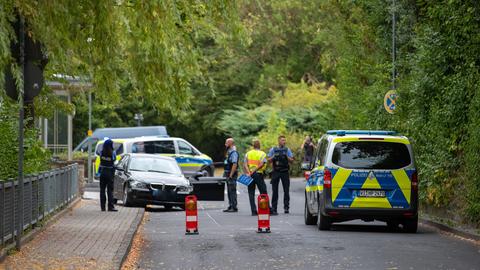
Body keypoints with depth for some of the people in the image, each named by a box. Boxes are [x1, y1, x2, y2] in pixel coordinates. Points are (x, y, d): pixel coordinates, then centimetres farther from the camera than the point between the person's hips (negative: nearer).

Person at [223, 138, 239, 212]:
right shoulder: (228, 152, 16)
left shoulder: (234, 152, -16)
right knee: (229, 191, 12)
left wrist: (231, 175, -24)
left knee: (232, 191, -8)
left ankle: (234, 207, -6)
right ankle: (230, 206, 17)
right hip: (228, 174, 10)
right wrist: (225, 174, 17)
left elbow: (234, 164, -23)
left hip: (232, 174, -10)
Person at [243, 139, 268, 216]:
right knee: (263, 193, 3)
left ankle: (254, 211, 0)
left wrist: (248, 172, -14)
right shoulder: (262, 154, 1)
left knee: (251, 193, 5)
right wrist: (254, 171, -16)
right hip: (258, 174, -2)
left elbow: (245, 164, -4)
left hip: (250, 175, 2)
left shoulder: (248, 153, 10)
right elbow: (261, 164, -15)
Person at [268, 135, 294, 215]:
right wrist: (273, 157, -12)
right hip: (276, 172, 0)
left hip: (285, 172, 0)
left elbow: (291, 160, 5)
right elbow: (269, 160, 7)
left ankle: (286, 207, 0)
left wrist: (287, 157, -14)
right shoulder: (273, 150, 8)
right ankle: (274, 209, 3)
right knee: (275, 191, 1)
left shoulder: (287, 150, 9)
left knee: (286, 190, -3)